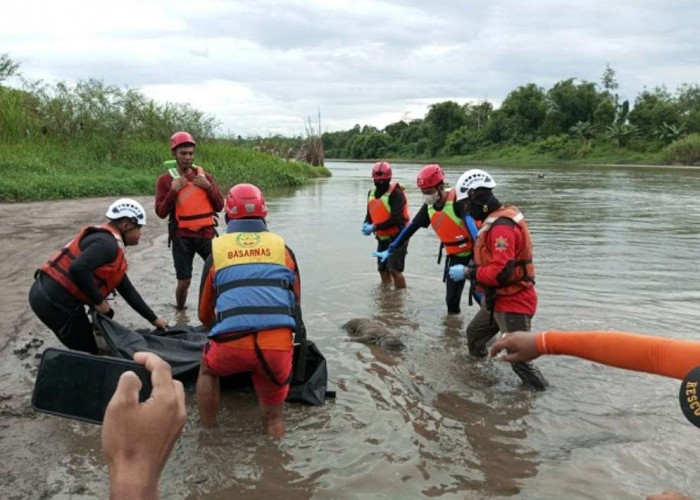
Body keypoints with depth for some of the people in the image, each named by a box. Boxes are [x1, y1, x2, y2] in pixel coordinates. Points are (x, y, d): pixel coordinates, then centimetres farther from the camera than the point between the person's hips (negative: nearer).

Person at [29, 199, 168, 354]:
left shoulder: (111, 244, 18)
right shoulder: (108, 243, -15)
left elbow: (128, 290, 22)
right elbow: (78, 269, -31)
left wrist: (154, 319, 25)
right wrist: (99, 301, -16)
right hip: (55, 299, -10)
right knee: (88, 352, 4)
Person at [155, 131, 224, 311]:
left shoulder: (204, 176, 6)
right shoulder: (165, 179, 1)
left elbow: (219, 206, 4)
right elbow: (161, 213, -5)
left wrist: (208, 187, -10)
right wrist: (173, 190, -17)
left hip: (206, 234, 2)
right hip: (182, 237, -2)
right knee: (184, 282, 2)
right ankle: (180, 309, 29)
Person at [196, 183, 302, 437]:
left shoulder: (217, 250, 13)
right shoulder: (282, 248, 14)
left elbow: (204, 313, 23)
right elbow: (295, 300, 24)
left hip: (232, 343, 0)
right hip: (279, 344, 0)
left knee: (207, 370, 33)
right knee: (274, 418, 19)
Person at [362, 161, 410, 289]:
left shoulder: (396, 194, -18)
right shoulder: (371, 193, 6)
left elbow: (396, 219, -24)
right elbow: (370, 214, 16)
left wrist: (375, 227, -26)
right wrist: (366, 224, -7)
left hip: (397, 237, -7)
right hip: (382, 239, 7)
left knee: (394, 269, -17)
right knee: (383, 270, 12)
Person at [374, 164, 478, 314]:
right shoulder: (428, 207, -1)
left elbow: (472, 225, -33)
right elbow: (411, 227, 6)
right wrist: (390, 250, 7)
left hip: (473, 252, -6)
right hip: (455, 256, 6)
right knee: (451, 299, 7)